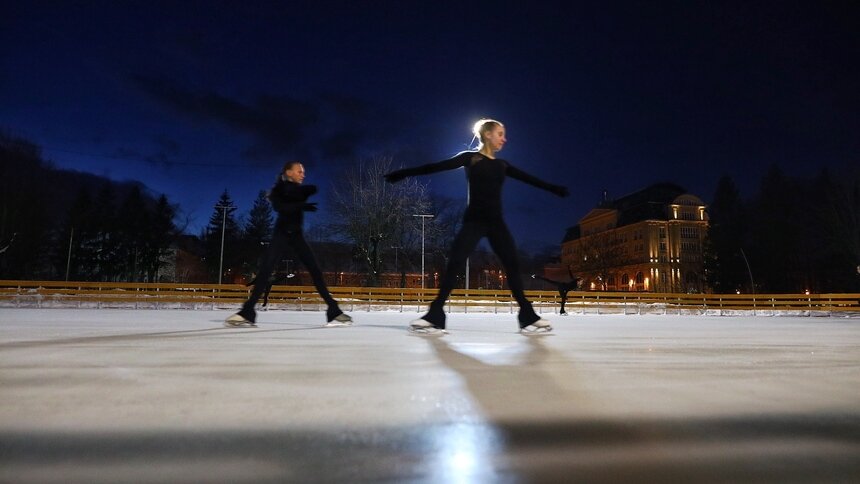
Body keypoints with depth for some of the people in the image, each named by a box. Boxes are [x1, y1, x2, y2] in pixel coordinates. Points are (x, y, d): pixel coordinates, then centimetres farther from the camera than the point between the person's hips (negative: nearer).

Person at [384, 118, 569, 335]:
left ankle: (529, 317, 13)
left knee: (513, 266, 4)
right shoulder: (470, 158, 1)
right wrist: (403, 173, -16)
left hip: (496, 223, 5)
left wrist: (555, 188, 30)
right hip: (473, 221, -5)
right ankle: (434, 317, -10)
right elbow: (437, 166, -8)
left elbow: (529, 178, 24)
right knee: (454, 265, -13)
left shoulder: (502, 165, 16)